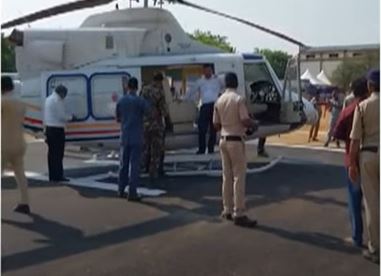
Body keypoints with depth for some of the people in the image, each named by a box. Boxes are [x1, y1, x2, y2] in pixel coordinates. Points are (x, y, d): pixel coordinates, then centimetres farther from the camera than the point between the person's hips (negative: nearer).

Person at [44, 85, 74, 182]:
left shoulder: (49, 99, 17)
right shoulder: (58, 100, -14)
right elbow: (62, 116, -16)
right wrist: (71, 117, 1)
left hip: (49, 128, 9)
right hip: (57, 129, -9)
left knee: (52, 152, 11)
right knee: (58, 153, -6)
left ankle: (52, 176, 15)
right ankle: (58, 176, -5)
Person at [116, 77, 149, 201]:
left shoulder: (121, 101, 4)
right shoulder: (140, 101, -9)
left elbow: (117, 119, 13)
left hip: (124, 137, 5)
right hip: (136, 137, -4)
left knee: (123, 164, 14)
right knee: (134, 165, -2)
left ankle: (121, 190, 22)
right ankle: (132, 193, -2)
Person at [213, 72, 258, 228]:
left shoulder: (219, 101, 6)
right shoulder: (238, 99, -12)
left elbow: (216, 125, 9)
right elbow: (245, 121, -17)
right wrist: (254, 124, 3)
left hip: (223, 140, 7)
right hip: (235, 141, -7)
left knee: (227, 176, 12)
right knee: (239, 177, -4)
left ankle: (227, 210, 19)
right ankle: (239, 214, -4)